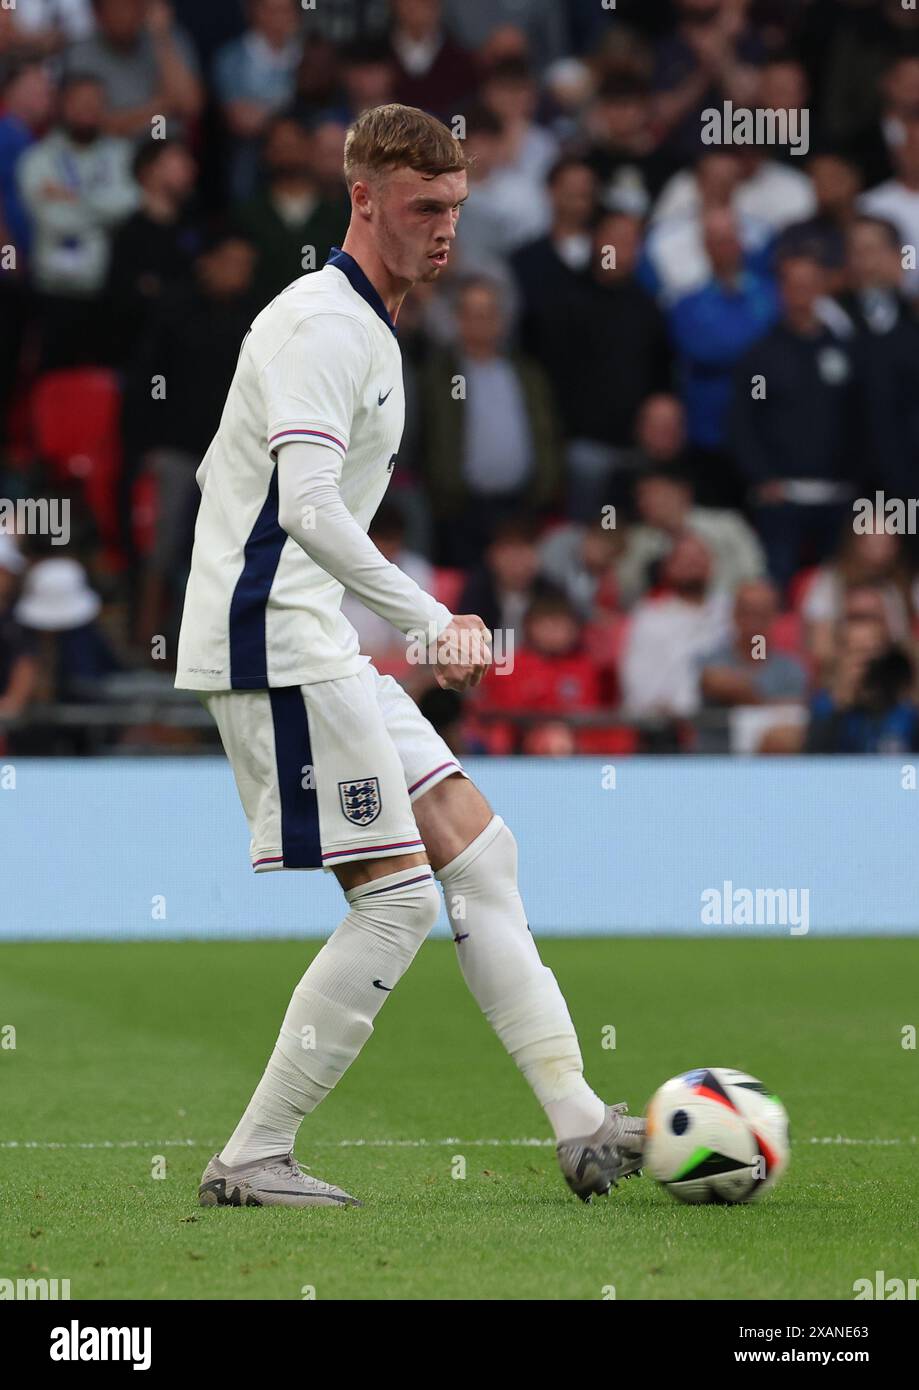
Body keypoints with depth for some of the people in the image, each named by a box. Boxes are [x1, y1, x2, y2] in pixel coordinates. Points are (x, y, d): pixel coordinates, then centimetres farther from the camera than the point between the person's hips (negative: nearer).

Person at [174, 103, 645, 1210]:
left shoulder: (362, 326, 19)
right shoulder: (324, 324, -14)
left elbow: (221, 477, 28)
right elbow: (307, 508, -26)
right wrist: (432, 621, -30)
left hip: (318, 649, 10)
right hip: (278, 647, -10)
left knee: (477, 849, 8)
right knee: (397, 896, -10)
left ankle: (579, 1125, 6)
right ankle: (252, 1160, -5)